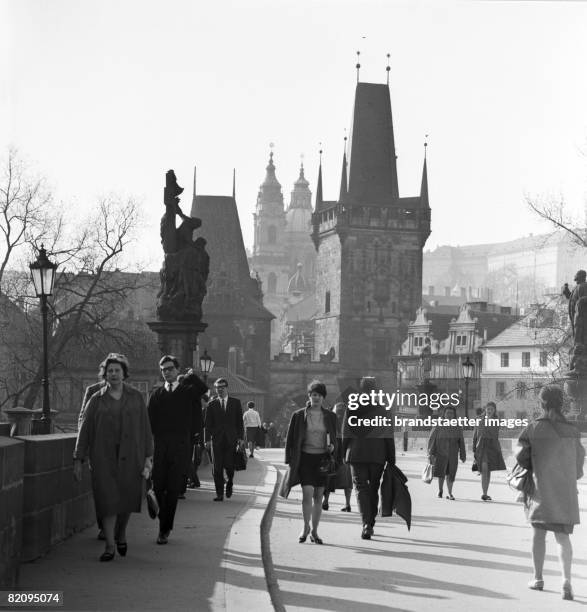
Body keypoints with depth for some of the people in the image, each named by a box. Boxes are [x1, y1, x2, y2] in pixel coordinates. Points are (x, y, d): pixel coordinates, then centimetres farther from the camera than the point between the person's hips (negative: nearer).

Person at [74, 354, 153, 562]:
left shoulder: (136, 397, 6)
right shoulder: (96, 400, 5)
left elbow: (145, 428, 5)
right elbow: (85, 430, 5)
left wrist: (148, 457, 0)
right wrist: (78, 459, 2)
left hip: (130, 456, 1)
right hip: (103, 457, -1)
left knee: (127, 497, 5)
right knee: (107, 500, -6)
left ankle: (121, 534, 32)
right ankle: (109, 545, -2)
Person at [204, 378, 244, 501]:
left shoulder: (236, 402, 9)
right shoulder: (212, 404, 9)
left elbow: (240, 421, 7)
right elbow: (208, 423, 5)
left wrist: (240, 437, -2)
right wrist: (207, 439, -5)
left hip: (231, 440, -1)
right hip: (217, 440, 1)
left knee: (229, 465, -7)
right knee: (217, 468, -3)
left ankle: (229, 483, 24)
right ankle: (219, 494, 3)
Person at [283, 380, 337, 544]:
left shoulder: (330, 416, 6)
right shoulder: (299, 415, 0)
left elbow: (333, 438, 15)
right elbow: (290, 439, 5)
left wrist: (332, 446, -7)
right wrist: (290, 461, 0)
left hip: (322, 459, 2)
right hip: (305, 458, -2)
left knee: (318, 497, 6)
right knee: (307, 493, -15)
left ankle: (314, 531, 17)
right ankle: (306, 527, 2)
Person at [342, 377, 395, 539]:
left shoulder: (352, 409, -1)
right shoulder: (382, 410, -2)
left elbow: (346, 434, 2)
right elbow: (389, 437, -2)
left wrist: (344, 455, 12)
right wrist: (391, 460, 3)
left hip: (356, 454, -1)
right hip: (377, 454, 1)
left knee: (361, 488, 0)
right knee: (374, 488, 14)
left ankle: (366, 524, -17)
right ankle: (371, 523, 22)